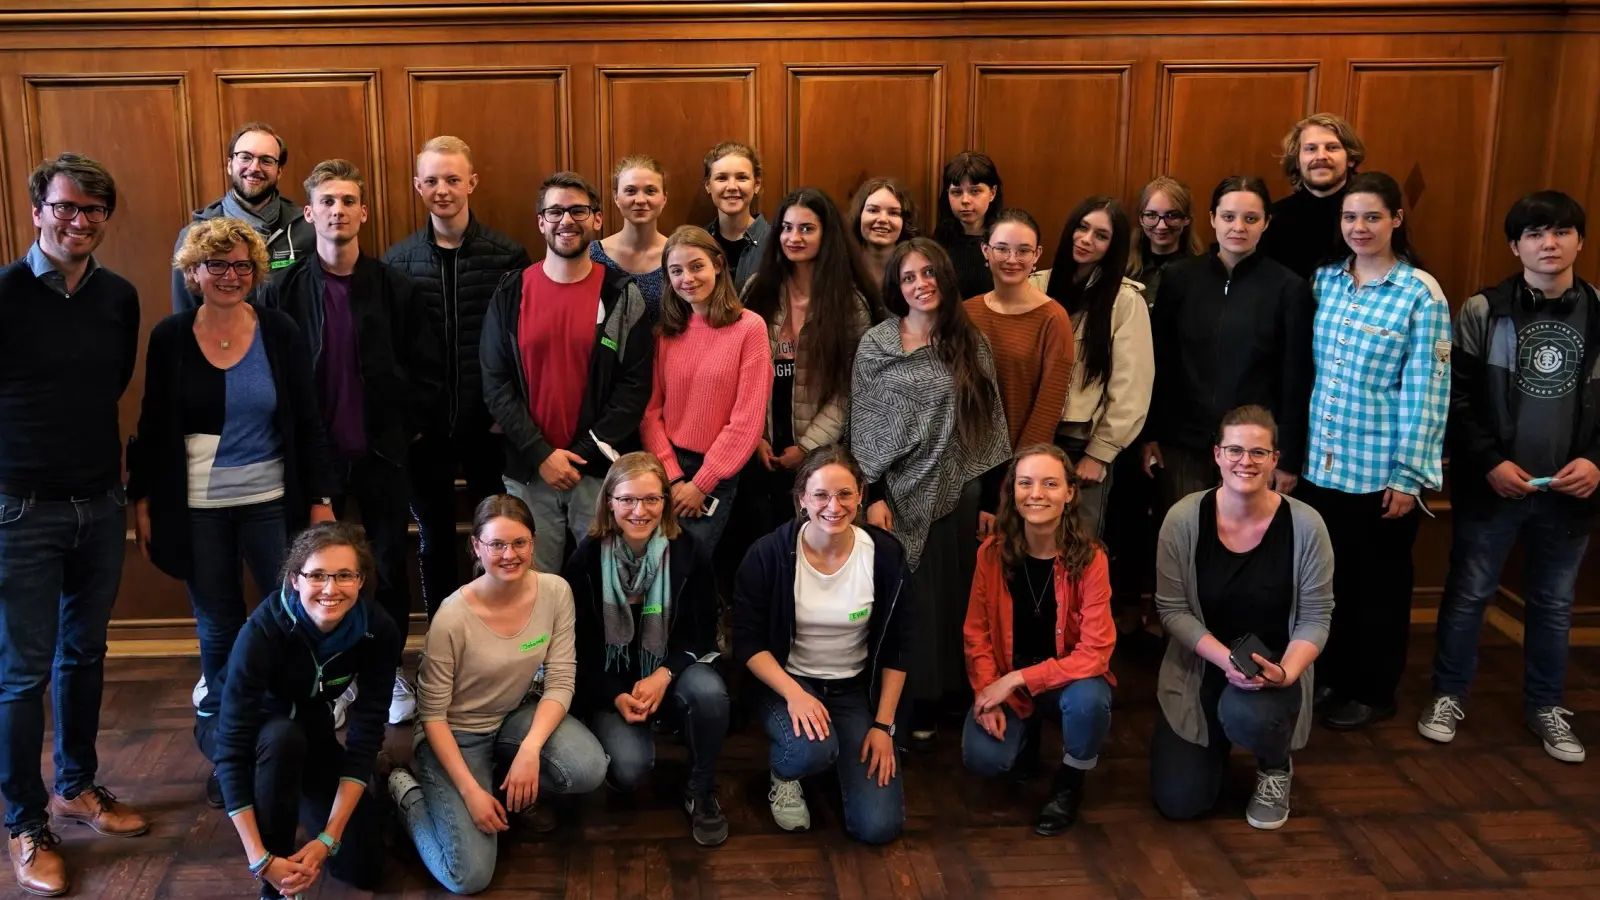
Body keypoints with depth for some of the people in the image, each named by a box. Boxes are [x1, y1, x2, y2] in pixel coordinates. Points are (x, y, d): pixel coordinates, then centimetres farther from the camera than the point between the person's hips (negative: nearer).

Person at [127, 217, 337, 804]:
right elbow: (153, 427, 7)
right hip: (196, 510, 1)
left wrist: (320, 499, -2)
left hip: (272, 505, -1)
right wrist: (143, 500, 4)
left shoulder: (279, 332, -2)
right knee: (218, 633, 8)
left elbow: (308, 423, 0)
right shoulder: (170, 336, 0)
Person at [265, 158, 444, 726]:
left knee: (390, 566, 8)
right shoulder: (286, 292, -2)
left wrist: (407, 428, -3)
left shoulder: (394, 288, -2)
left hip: (383, 452, 0)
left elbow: (428, 369, 2)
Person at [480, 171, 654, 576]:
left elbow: (635, 385, -4)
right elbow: (495, 384, 0)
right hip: (528, 473, 1)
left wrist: (584, 453, -11)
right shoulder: (510, 294, 3)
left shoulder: (622, 295, 0)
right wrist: (541, 454, -9)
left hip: (602, 471, -1)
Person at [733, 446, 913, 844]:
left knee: (879, 826, -11)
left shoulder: (885, 554, -10)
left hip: (855, 689, 2)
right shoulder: (770, 553, -15)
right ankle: (783, 775, 3)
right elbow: (748, 642, -11)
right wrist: (794, 694, -25)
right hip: (786, 680, -2)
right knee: (813, 749, -37)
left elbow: (895, 650, -1)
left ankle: (838, 759, 23)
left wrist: (883, 724, -5)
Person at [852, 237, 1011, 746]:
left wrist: (990, 502, 0)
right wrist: (873, 496, -7)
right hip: (898, 495, -1)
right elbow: (862, 427, 0)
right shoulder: (875, 346, 1)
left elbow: (989, 426, 3)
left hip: (956, 494, 1)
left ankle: (931, 704, 19)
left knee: (947, 599, 6)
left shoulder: (971, 344, 3)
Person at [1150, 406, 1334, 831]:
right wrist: (1226, 659, -24)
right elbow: (1172, 610, -10)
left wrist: (1286, 672, -26)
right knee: (1179, 803, -5)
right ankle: (1219, 743, 33)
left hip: (1273, 670, -1)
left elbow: (1316, 617, -8)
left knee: (1246, 714, -37)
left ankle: (1276, 768, 4)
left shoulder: (1305, 525, -15)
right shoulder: (1184, 519, -15)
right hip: (1199, 670, 1)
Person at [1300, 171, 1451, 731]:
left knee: (1379, 582, 10)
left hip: (1382, 469, -4)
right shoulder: (1325, 279, 5)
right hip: (1322, 461, 4)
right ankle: (1334, 677, 32)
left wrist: (1408, 475, -12)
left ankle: (1374, 692, 26)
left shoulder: (1420, 293, -9)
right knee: (1328, 576, 14)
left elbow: (1426, 392, -10)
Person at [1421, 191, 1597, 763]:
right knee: (1469, 593, 9)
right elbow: (1455, 399, -7)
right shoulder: (1483, 312, -5)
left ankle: (1545, 706, 31)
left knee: (1554, 602, 14)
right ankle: (1449, 696, 24)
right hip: (1491, 485, -2)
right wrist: (1489, 463, -14)